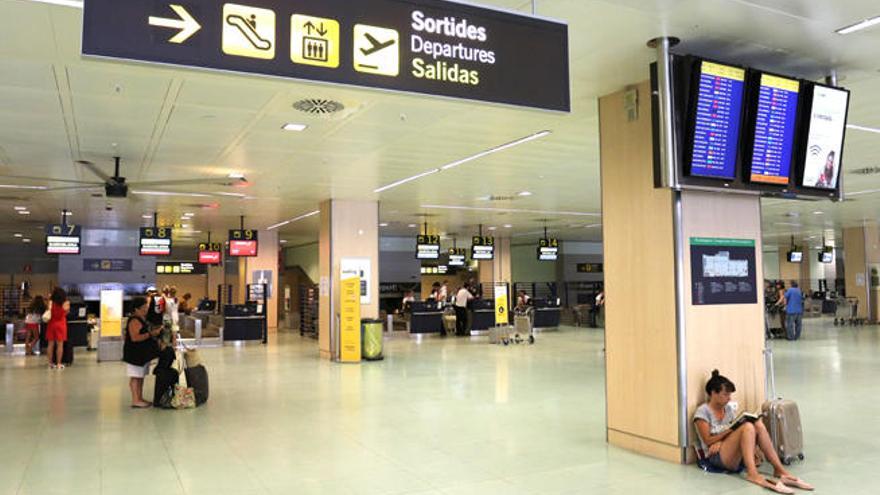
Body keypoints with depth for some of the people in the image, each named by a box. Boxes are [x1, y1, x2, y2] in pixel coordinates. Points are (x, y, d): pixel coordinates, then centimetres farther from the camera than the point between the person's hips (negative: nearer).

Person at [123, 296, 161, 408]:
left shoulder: (142, 318, 12)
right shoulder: (134, 321, -18)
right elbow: (135, 337, -27)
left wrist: (154, 329, 10)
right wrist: (151, 334, -27)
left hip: (143, 353, 10)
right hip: (134, 353, -10)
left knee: (141, 376, 15)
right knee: (135, 377, -4)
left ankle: (140, 398, 22)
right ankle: (135, 400, 1)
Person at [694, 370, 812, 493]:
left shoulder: (730, 408, 16)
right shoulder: (703, 412, -5)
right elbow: (708, 441, -10)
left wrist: (721, 441, -13)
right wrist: (731, 429, -17)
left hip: (738, 456, 6)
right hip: (717, 457, -6)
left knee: (758, 424, -19)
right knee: (748, 427, -30)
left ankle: (780, 470, -24)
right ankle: (752, 473, -47)